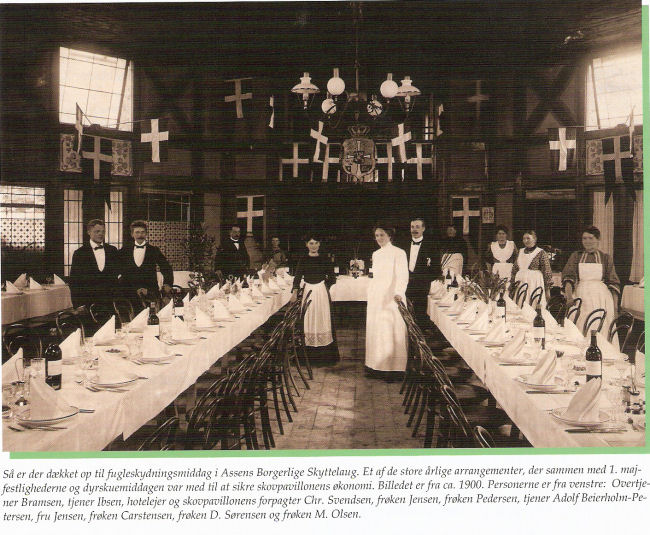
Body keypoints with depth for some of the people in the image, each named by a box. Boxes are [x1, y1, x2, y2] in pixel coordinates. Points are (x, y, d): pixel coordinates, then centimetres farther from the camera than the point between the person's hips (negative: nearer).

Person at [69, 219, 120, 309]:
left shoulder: (112, 250, 9)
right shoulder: (79, 253, 1)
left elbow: (118, 274, 12)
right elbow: (74, 282, 0)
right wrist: (77, 306, -6)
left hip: (110, 302, 2)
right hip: (88, 303, -2)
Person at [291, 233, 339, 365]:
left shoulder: (324, 259, 5)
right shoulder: (303, 259, 5)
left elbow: (332, 278, 8)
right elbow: (297, 277, -4)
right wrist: (295, 292, -16)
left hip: (322, 292, 0)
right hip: (308, 291, 1)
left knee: (323, 319, -1)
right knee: (308, 320, 0)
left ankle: (325, 355, 6)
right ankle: (310, 355, 7)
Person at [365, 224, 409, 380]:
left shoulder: (398, 253, -6)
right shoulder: (375, 254, 15)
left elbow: (403, 276, -15)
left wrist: (399, 293, -30)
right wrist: (371, 295, 15)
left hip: (391, 297, -7)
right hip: (375, 297, 7)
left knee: (391, 331, -6)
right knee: (375, 330, 6)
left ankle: (393, 367, -3)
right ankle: (376, 364, 11)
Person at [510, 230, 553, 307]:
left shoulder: (541, 253, -2)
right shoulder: (520, 252, 13)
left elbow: (547, 272, -4)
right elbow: (514, 269, 18)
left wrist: (547, 289, -7)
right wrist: (511, 284, 14)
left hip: (535, 284, -4)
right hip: (520, 283, 4)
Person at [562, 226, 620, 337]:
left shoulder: (605, 258, 9)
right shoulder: (576, 256, 9)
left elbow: (613, 283, 7)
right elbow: (568, 277, -4)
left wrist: (615, 306, -1)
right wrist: (569, 296, -21)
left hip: (601, 299, 0)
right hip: (580, 297, 0)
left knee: (601, 331, -2)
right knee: (579, 331, -2)